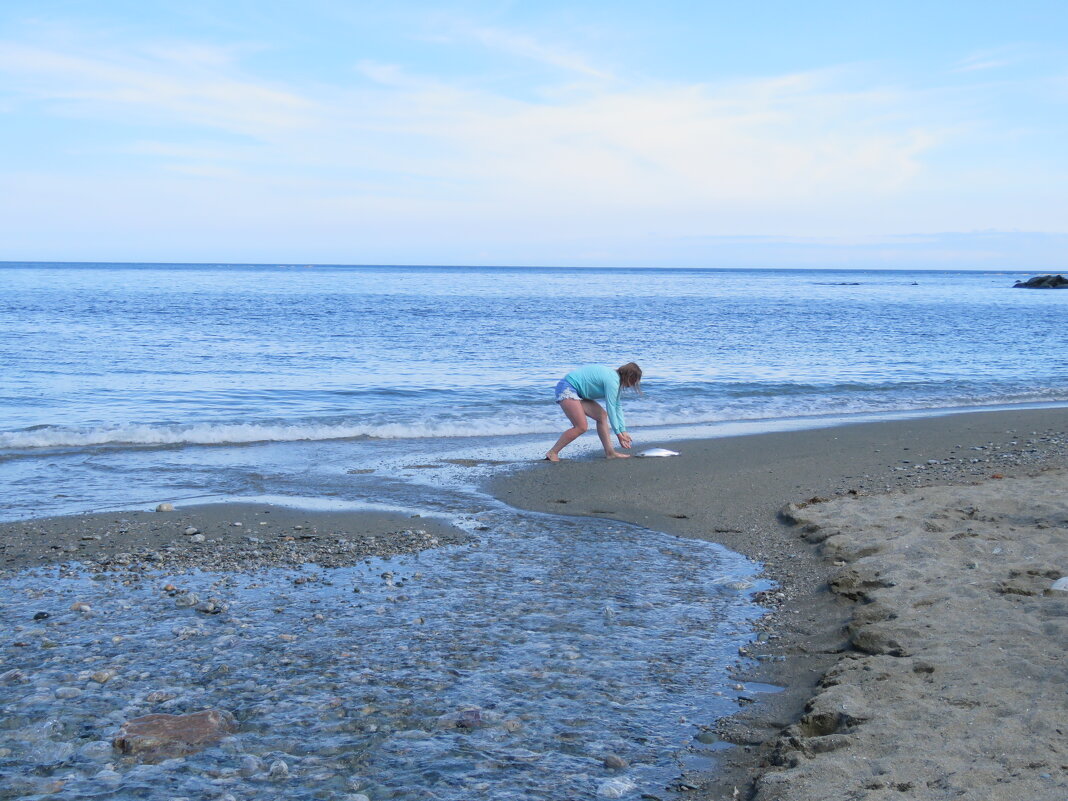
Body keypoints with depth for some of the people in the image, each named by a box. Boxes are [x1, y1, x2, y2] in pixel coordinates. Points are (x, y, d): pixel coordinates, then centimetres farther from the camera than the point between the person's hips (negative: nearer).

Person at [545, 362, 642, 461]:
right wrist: (618, 433, -10)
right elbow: (611, 409, -18)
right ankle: (552, 453, -7)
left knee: (602, 416, 7)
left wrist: (623, 431, 14)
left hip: (577, 391, 11)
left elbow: (617, 407, 15)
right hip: (566, 388, -11)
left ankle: (610, 452, 7)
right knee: (581, 427, -15)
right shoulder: (612, 381, -21)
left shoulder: (614, 376, 10)